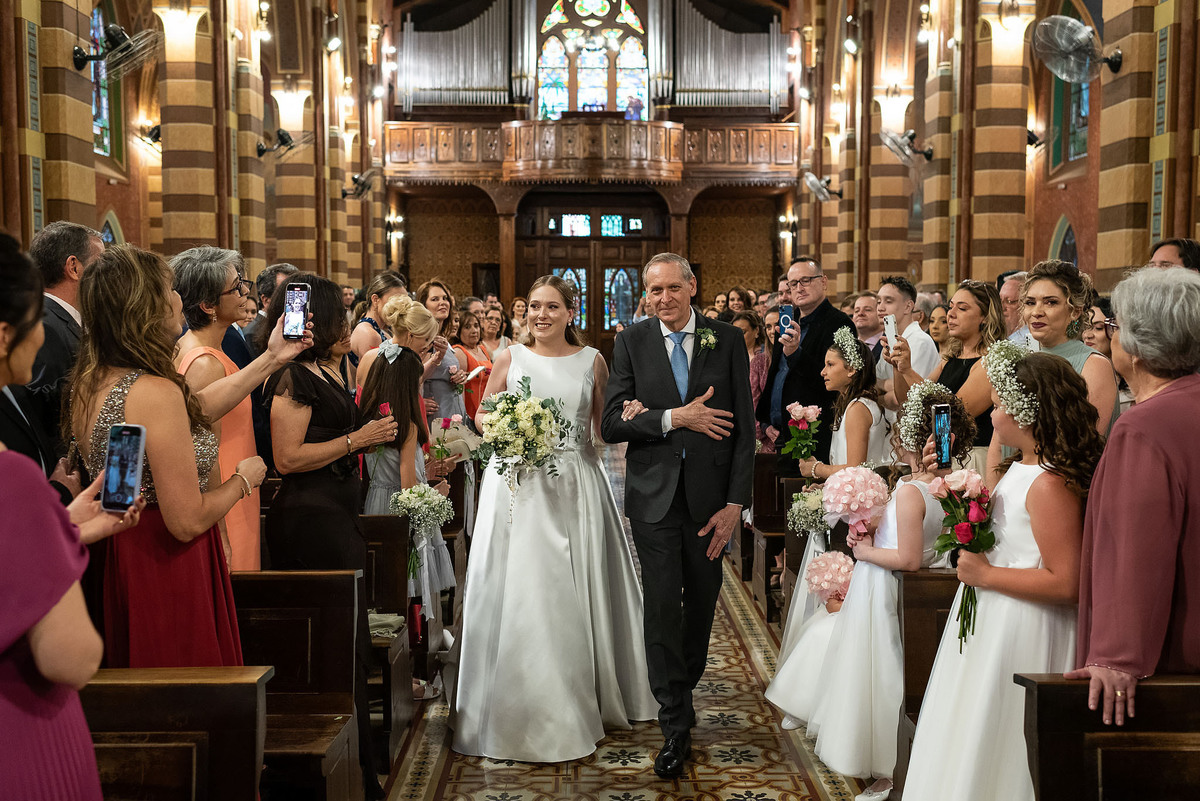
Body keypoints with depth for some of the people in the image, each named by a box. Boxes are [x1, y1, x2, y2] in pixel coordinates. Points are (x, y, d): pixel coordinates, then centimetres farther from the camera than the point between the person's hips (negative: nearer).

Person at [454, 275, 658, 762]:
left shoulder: (592, 361, 6)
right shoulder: (510, 359, 5)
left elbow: (607, 427, 8)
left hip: (574, 488, 1)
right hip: (518, 486, 0)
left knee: (574, 591, 5)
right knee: (519, 590, -2)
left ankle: (583, 700, 22)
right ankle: (521, 707, 11)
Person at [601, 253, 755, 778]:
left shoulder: (727, 340, 0)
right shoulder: (631, 343, 0)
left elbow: (744, 429, -1)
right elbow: (612, 424, -6)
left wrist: (736, 503, -8)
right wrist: (674, 418, -19)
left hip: (710, 494, 1)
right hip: (654, 496, -1)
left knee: (702, 602, 14)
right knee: (662, 607, -2)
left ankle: (685, 689, 39)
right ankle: (675, 727, 8)